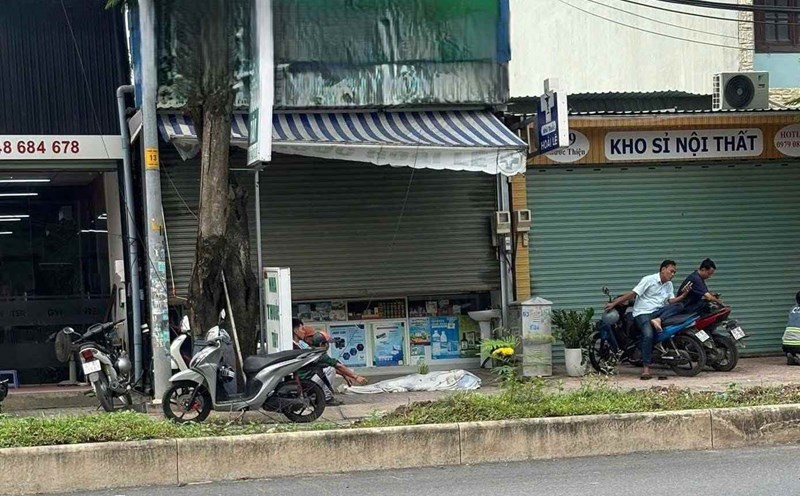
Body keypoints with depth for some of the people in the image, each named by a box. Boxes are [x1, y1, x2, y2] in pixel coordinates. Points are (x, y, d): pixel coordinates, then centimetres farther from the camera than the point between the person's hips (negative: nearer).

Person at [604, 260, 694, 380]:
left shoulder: (669, 285, 19)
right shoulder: (649, 280, -4)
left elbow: (671, 301, 10)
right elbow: (633, 293, -6)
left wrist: (684, 294, -6)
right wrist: (614, 303, -11)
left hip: (659, 312, 7)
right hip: (643, 313, -7)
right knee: (648, 334, -32)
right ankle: (646, 367, -30)